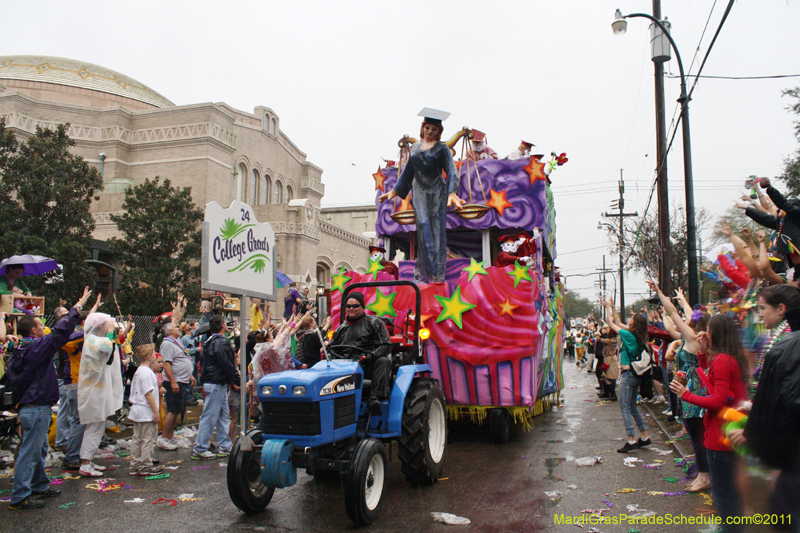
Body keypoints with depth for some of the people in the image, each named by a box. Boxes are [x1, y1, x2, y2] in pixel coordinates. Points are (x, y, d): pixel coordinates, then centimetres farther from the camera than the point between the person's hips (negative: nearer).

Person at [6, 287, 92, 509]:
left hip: (28, 406, 10)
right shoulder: (37, 348, -18)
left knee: (39, 449, 21)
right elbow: (60, 333, -21)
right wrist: (78, 307, -14)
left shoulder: (19, 351, 10)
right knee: (29, 453, -4)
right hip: (37, 409, -10)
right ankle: (19, 497, 1)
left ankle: (40, 485, 32)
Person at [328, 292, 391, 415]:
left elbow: (386, 345, 1)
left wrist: (370, 356, -17)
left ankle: (375, 398, -48)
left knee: (383, 361, -36)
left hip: (368, 366, -3)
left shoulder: (374, 322, 12)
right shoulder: (342, 328, 26)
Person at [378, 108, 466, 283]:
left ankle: (437, 274, -3)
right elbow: (408, 172, 21)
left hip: (437, 192, -2)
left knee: (436, 229, -5)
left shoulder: (442, 148, 4)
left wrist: (452, 192, -21)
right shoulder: (415, 147, 15)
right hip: (419, 192, 3)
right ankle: (425, 273, -8)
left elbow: (451, 171, -6)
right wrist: (394, 191, 20)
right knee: (423, 226, -9)